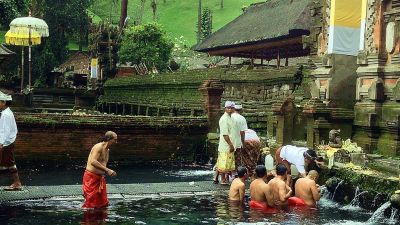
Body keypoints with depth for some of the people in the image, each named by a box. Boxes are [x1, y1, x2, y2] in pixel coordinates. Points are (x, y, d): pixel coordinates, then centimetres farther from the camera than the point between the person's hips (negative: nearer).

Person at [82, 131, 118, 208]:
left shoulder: (107, 150, 15)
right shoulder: (99, 147, -15)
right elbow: (93, 162, -29)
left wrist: (110, 172, 11)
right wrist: (107, 170, -30)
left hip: (100, 178, 9)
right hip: (91, 177, -9)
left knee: (103, 203, 9)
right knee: (91, 203, -5)